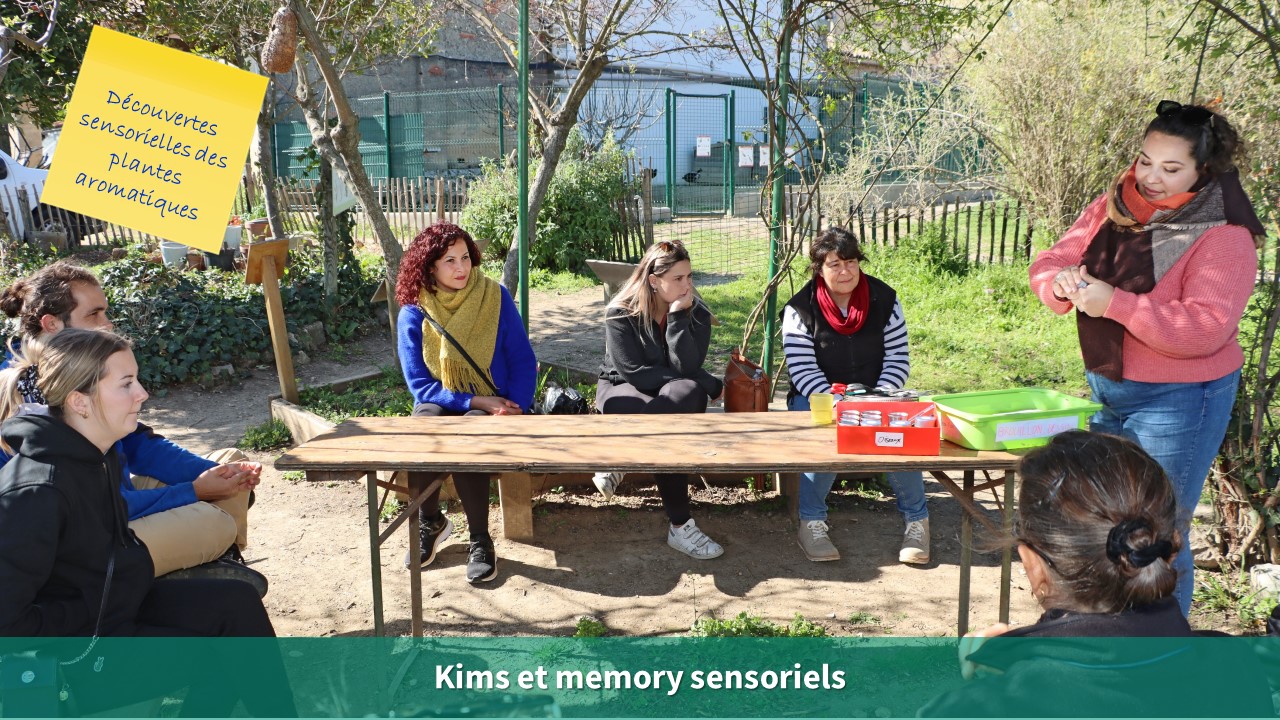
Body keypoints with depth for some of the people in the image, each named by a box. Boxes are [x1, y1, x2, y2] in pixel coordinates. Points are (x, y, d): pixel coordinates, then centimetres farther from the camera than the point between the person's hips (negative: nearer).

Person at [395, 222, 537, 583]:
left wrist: (514, 408, -18)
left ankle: (481, 541, -15)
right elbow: (419, 384, -7)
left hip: (495, 403, -1)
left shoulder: (495, 298, -5)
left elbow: (524, 362, -3)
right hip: (442, 403, 1)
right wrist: (474, 401, -18)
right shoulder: (413, 314, -4)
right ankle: (430, 522, -4)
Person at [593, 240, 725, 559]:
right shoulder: (621, 313, -14)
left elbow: (687, 370, -19)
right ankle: (680, 526, -29)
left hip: (671, 393, 3)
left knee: (690, 395, -36)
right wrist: (708, 383, -21)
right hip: (622, 390, -3)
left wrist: (678, 317, -26)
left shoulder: (696, 313, -6)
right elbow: (634, 373, -20)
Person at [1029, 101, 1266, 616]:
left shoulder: (1222, 237, -16)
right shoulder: (1112, 208, 1)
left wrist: (1115, 303, -33)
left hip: (1178, 400, -6)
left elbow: (1205, 329, -25)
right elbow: (1050, 261, 2)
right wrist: (1060, 281, -22)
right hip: (1105, 387, 7)